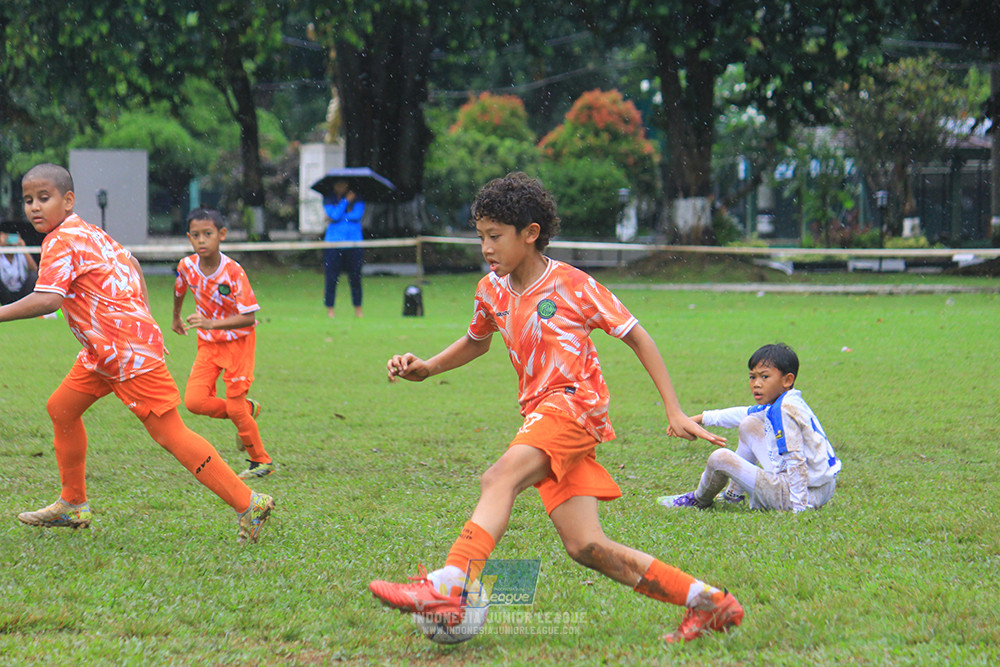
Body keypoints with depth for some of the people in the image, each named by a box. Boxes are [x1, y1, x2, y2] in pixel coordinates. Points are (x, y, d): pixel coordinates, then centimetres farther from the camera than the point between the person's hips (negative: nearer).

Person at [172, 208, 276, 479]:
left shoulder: (233, 271, -25)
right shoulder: (187, 266, -11)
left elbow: (249, 317, -26)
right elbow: (180, 290, 14)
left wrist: (210, 324, -36)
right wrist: (176, 318, 30)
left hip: (238, 341, -5)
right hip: (208, 344, 5)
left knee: (234, 406, -6)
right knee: (194, 401, -12)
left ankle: (262, 461, 15)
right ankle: (248, 410, 15)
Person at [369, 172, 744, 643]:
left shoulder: (573, 286, -5)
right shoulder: (491, 291, 12)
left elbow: (637, 337, 1)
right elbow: (476, 342, 33)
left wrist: (675, 412, -2)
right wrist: (426, 368, 16)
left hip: (576, 405, -7)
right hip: (540, 415, 7)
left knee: (499, 479, -31)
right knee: (584, 546, -5)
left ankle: (449, 587, -47)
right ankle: (707, 603, 4)